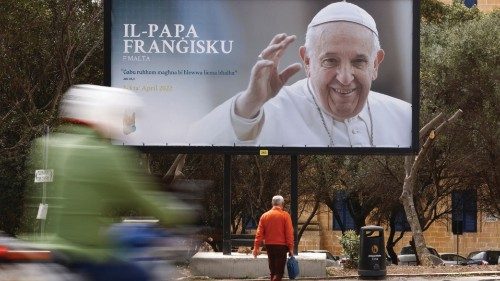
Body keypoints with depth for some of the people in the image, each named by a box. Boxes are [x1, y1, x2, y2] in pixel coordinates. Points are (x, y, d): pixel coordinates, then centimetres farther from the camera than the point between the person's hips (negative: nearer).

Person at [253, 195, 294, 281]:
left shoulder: (264, 215, 4)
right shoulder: (285, 215, -7)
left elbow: (259, 233, 0)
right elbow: (289, 233, -10)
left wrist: (256, 247, 1)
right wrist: (291, 248, -7)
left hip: (269, 245, 4)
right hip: (281, 246, -4)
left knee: (273, 270, 15)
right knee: (279, 272, -3)